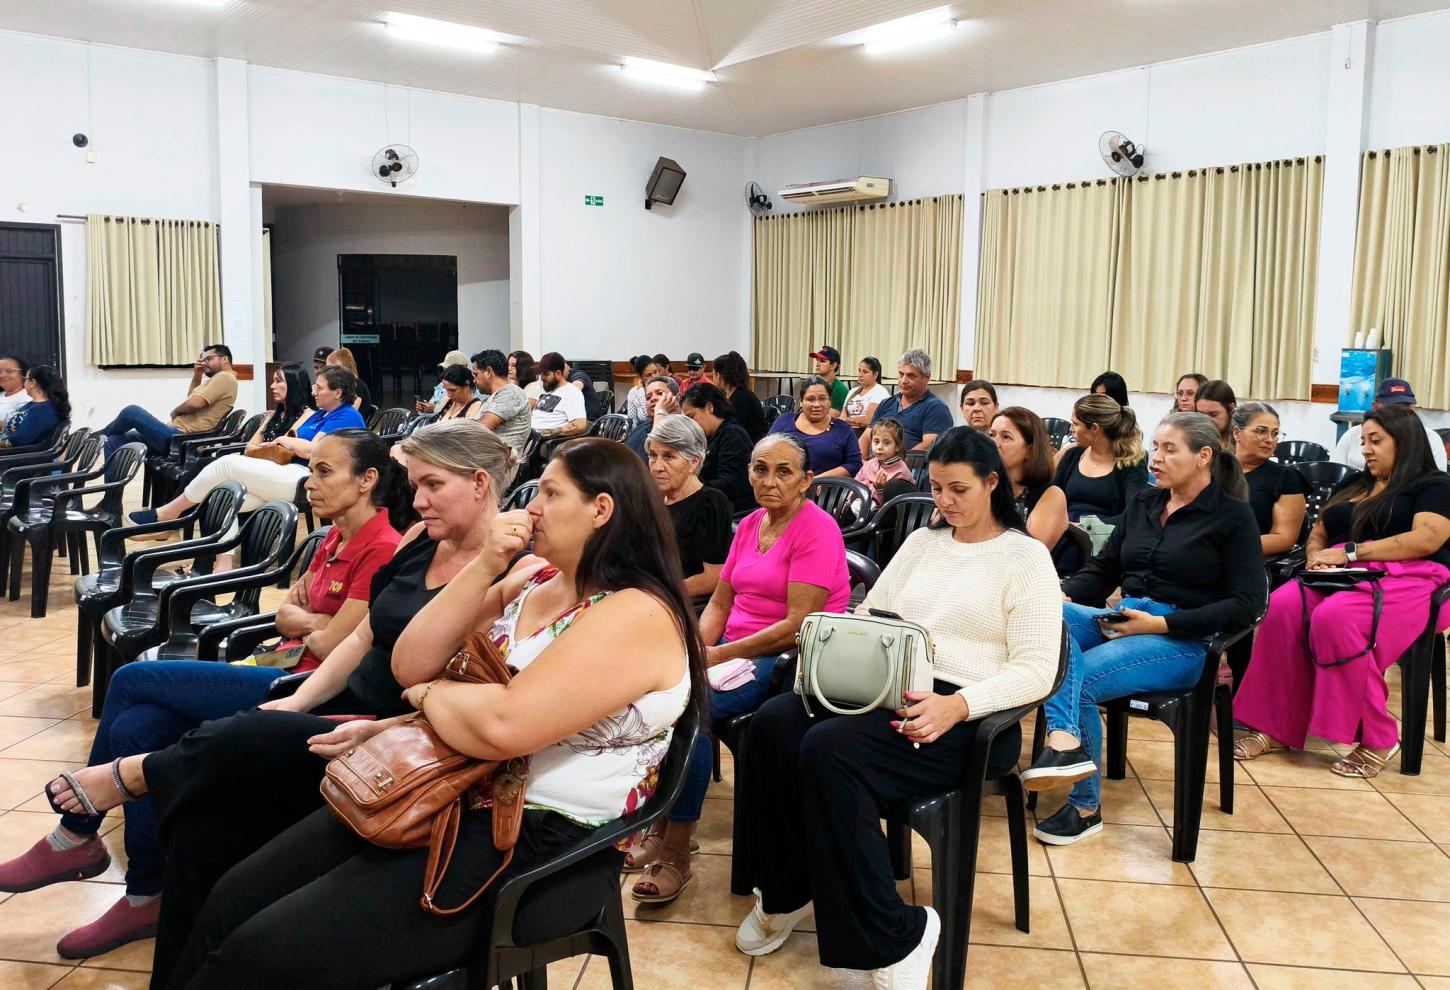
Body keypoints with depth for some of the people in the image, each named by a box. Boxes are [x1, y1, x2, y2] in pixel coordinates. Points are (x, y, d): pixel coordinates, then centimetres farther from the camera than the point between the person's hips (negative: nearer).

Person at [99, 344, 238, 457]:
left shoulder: (225, 377, -11)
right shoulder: (217, 379, 24)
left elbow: (194, 403, -21)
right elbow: (192, 397, 34)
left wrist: (175, 412, -1)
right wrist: (197, 375, 19)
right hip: (176, 434, 11)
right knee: (113, 442, 5)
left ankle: (100, 435, 15)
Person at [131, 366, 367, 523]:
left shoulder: (347, 417, -5)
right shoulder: (319, 414, 26)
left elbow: (312, 450, -16)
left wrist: (283, 440, 1)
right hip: (293, 478, 10)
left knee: (227, 463, -13)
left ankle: (167, 513, 0)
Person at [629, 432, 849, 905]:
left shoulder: (817, 529, -12)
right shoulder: (749, 525, 12)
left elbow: (797, 625, -18)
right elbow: (719, 603, 13)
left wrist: (718, 655, -19)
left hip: (788, 659, -7)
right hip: (736, 649, 7)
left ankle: (676, 853, -15)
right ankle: (659, 826, -6)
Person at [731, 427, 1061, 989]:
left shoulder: (1026, 557, 0)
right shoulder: (921, 542, 19)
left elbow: (1034, 670, -9)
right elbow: (868, 614, 17)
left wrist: (956, 706, -25)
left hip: (967, 716, -6)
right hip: (888, 691, 6)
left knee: (830, 748, -32)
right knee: (774, 722, -22)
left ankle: (892, 937, -19)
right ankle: (784, 892, -5)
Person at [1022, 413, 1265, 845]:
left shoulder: (1233, 515, -2)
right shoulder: (1142, 503, 15)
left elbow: (1247, 603, -9)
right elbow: (1102, 569, 17)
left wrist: (1161, 624, -17)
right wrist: (1063, 595, -6)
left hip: (1183, 641, -6)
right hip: (1121, 622, 6)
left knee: (1079, 678, -29)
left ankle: (1085, 807, -16)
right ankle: (1066, 740, -38)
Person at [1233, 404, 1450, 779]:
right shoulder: (1353, 488, 26)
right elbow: (1317, 535, 24)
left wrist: (1349, 551, -14)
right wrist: (1317, 558, -1)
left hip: (1406, 579, -6)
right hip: (1341, 578, 6)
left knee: (1333, 618, -37)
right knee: (1282, 608, -27)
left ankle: (1377, 739, -22)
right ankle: (1275, 726, -25)